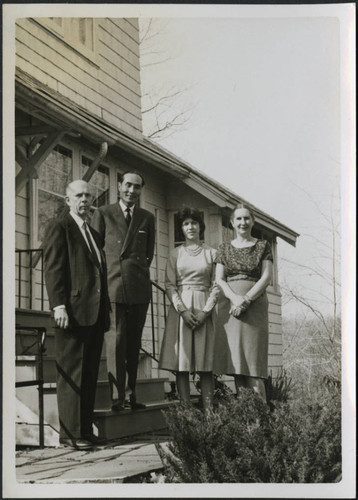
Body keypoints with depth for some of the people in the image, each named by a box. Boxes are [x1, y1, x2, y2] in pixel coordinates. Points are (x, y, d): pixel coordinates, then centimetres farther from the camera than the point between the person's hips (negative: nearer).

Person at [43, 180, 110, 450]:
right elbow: (53, 268, -9)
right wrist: (58, 306, -18)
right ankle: (70, 432, -2)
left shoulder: (94, 234, 23)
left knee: (89, 375, 8)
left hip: (95, 315, 8)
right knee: (71, 374, -5)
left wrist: (106, 310, 15)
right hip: (73, 312, -8)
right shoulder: (59, 227, 0)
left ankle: (85, 430, 12)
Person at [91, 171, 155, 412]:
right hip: (112, 284, -3)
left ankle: (132, 393, 12)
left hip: (139, 287, 3)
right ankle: (117, 397, -10)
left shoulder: (147, 218, 14)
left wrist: (141, 271, 14)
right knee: (116, 339, -9)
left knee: (134, 342, 7)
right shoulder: (103, 213, 6)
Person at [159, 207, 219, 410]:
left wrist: (205, 311, -8)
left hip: (204, 310, 0)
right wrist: (183, 310, -10)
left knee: (206, 364, -3)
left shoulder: (211, 253, 9)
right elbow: (170, 285, 4)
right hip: (180, 307, 0)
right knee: (181, 363, -5)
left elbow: (216, 285, 5)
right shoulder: (176, 254, 10)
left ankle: (208, 410, -4)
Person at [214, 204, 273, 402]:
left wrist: (246, 299, -12)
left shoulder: (263, 246, 9)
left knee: (252, 365, -10)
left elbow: (266, 277, 0)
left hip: (255, 306, -2)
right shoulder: (224, 249, 15)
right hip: (229, 307, 2)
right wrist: (235, 298, -11)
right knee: (236, 365, -2)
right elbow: (219, 279, 7)